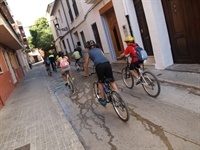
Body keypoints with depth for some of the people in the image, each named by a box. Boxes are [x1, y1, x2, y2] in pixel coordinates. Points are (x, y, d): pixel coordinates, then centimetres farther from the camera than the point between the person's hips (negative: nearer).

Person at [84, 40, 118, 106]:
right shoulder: (99, 49, 32)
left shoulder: (89, 53, 23)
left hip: (99, 66, -3)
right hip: (107, 63, 3)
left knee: (100, 82, 17)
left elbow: (86, 64, 24)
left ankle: (103, 100, 20)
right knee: (112, 81, 13)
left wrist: (85, 73, 36)